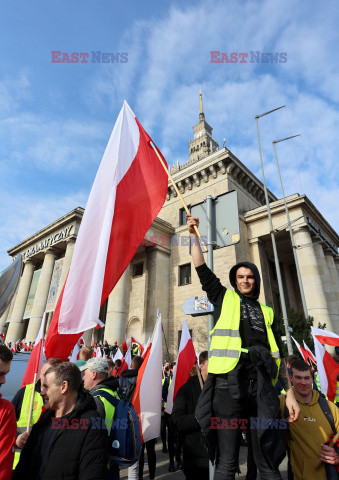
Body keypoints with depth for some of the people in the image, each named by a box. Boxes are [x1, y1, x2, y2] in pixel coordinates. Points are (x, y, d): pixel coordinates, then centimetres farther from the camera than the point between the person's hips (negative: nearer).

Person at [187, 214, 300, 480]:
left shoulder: (266, 312, 19)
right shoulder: (225, 298, 14)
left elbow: (278, 354, 18)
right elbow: (202, 269, 7)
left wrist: (290, 393, 11)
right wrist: (194, 235, 7)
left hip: (262, 384, 3)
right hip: (228, 381, -2)